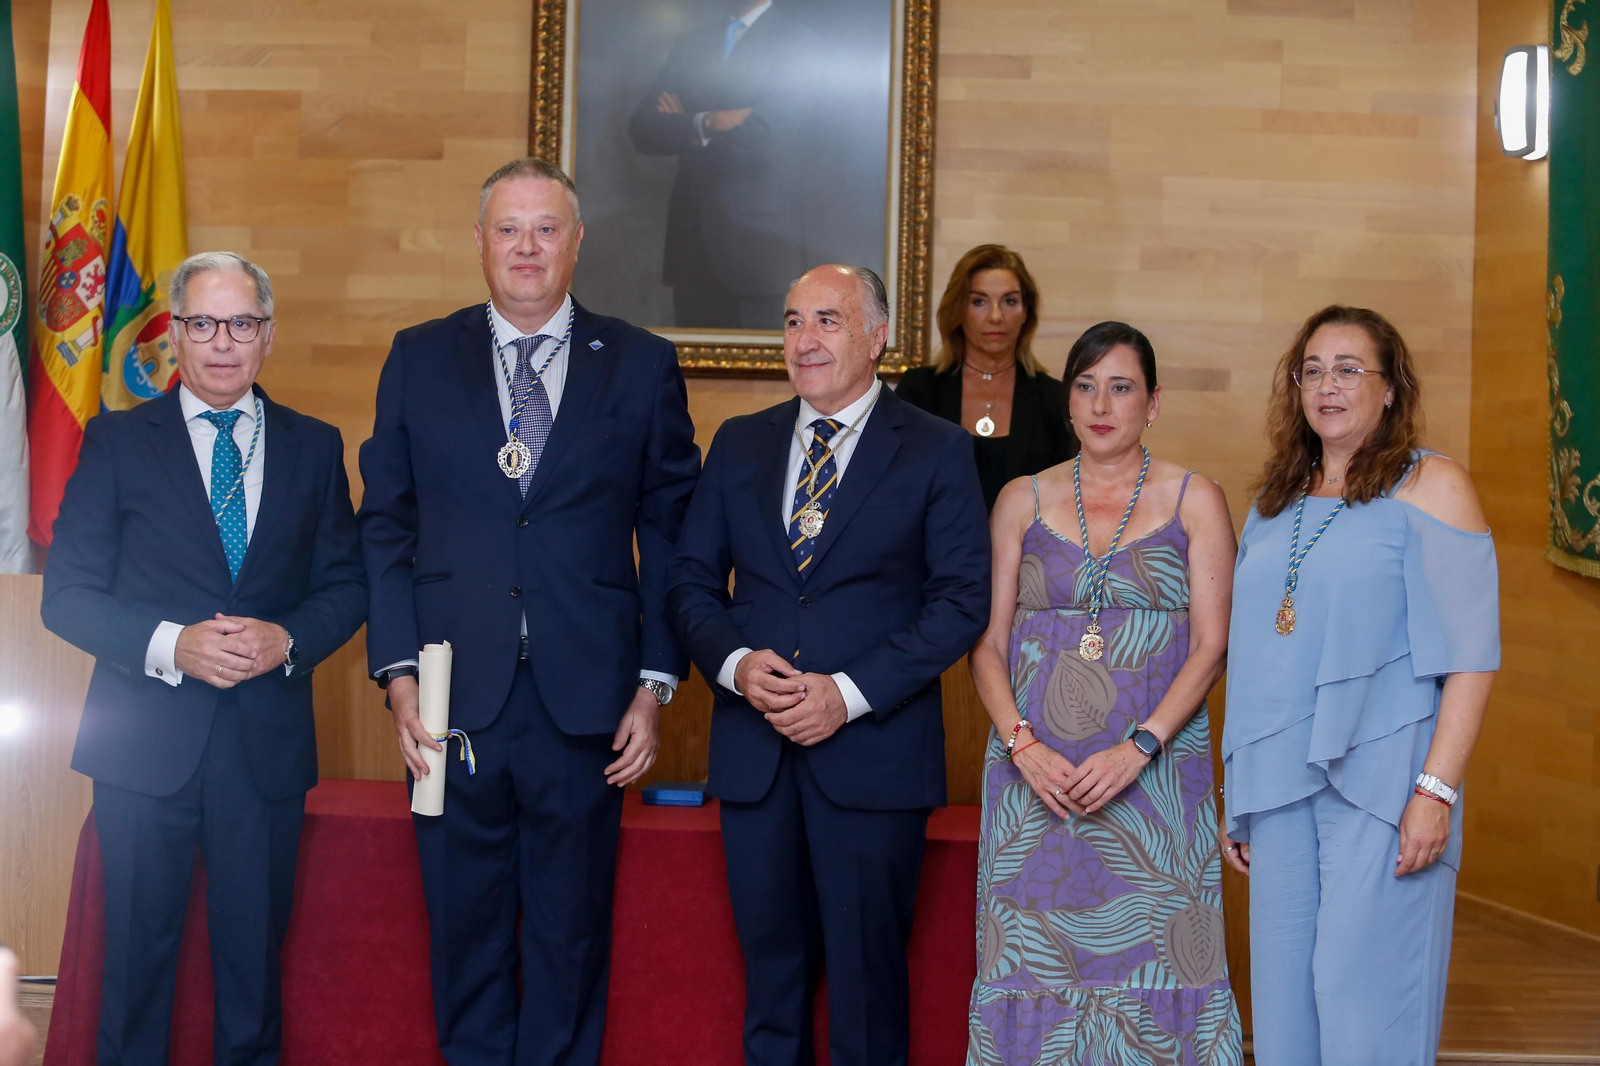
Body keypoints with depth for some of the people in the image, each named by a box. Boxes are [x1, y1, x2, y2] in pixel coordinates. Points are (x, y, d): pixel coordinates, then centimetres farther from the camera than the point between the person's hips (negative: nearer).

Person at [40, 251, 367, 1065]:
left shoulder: (314, 447, 7)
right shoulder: (116, 441, 2)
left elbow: (346, 585, 8)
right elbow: (67, 594, -2)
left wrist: (287, 639, -13)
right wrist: (172, 645, -18)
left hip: (267, 744, 1)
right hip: (146, 744, -1)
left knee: (255, 953, 10)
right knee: (137, 955, 8)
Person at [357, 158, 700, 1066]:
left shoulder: (643, 366, 5)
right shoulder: (420, 359, 7)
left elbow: (670, 536, 4)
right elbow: (386, 526, 6)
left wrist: (656, 683, -2)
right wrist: (399, 672, -3)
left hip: (585, 704, -1)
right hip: (454, 701, 1)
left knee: (571, 937, 9)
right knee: (465, 930, 10)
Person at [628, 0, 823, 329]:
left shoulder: (798, 40, -5)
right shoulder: (690, 41, 13)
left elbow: (763, 140, -17)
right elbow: (644, 128, 4)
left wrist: (685, 128, -3)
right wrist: (705, 124, -13)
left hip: (754, 236, -5)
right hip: (692, 235, 5)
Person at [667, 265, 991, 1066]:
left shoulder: (937, 451, -1)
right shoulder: (738, 444, 10)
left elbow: (962, 601, -6)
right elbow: (692, 579, 10)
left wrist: (849, 693, -15)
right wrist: (735, 663, -10)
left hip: (873, 751, -3)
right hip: (754, 747, 3)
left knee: (866, 969, 5)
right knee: (770, 966, 12)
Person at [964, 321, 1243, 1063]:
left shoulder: (1194, 501, 5)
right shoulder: (1023, 501, 10)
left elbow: (1210, 646, -1)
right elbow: (988, 642, 7)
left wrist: (1138, 748, -13)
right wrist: (1022, 743, -9)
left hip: (1155, 771, -1)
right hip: (1036, 771, 2)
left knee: (1149, 958, -3)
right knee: (1035, 961, 0)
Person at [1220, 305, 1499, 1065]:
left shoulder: (1431, 486, -3)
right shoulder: (1275, 502, 15)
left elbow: (1470, 655, -9)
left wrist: (1436, 790, -16)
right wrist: (1236, 797, 15)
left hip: (1379, 782, -5)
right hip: (1279, 783, 6)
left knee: (1366, 1000, -3)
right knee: (1285, 998, 8)